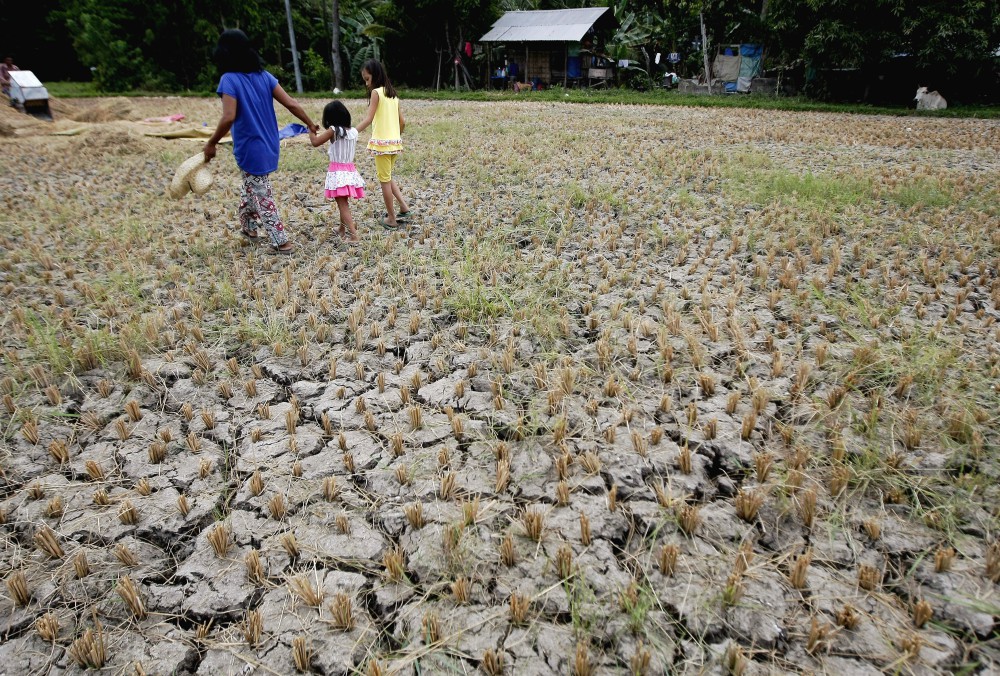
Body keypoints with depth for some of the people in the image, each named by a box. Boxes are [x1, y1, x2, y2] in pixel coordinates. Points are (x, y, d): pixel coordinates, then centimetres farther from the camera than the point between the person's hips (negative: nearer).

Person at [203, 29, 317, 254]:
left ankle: (281, 242, 6)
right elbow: (290, 103, -2)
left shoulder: (229, 79, -15)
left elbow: (228, 118, -24)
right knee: (250, 187, 26)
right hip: (268, 145, 7)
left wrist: (211, 144, -14)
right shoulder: (263, 75, 2)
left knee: (262, 196, 4)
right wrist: (310, 124, 10)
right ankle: (248, 227, 40)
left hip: (250, 149, -7)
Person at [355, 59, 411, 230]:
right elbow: (402, 122, 14)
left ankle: (391, 219, 9)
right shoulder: (392, 93, 13)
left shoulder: (376, 92, -10)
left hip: (382, 143, -8)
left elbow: (368, 119, -20)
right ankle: (404, 208, 16)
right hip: (395, 142, 8)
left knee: (384, 180, 3)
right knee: (387, 178, 22)